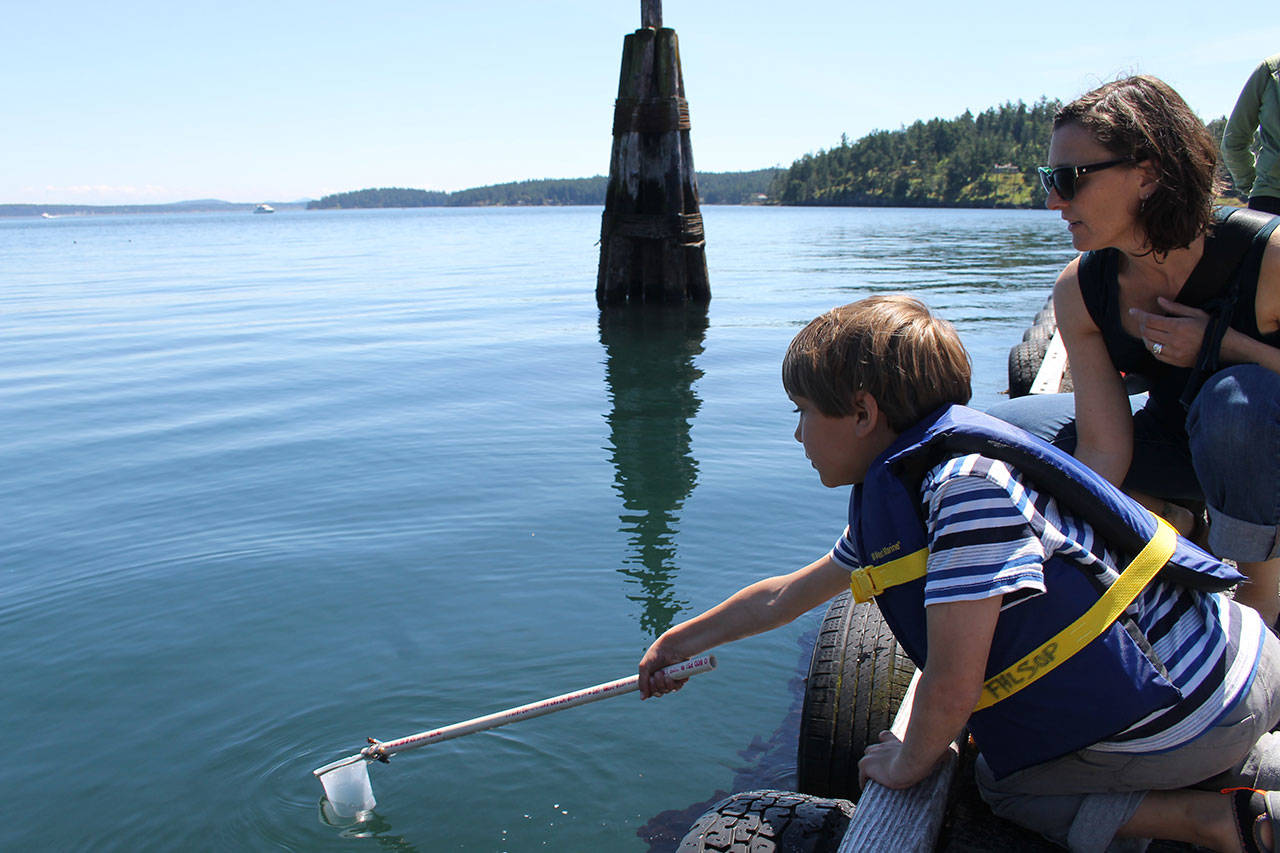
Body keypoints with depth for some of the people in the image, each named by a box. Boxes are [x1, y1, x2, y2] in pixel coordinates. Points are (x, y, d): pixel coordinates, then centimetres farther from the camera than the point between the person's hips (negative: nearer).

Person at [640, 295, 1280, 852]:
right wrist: (681, 641, 26)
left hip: (1189, 715, -8)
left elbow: (951, 686, -29)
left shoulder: (969, 480, -29)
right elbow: (785, 597, 15)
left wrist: (907, 764, -8)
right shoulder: (890, 502, 2)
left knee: (1005, 783, 10)